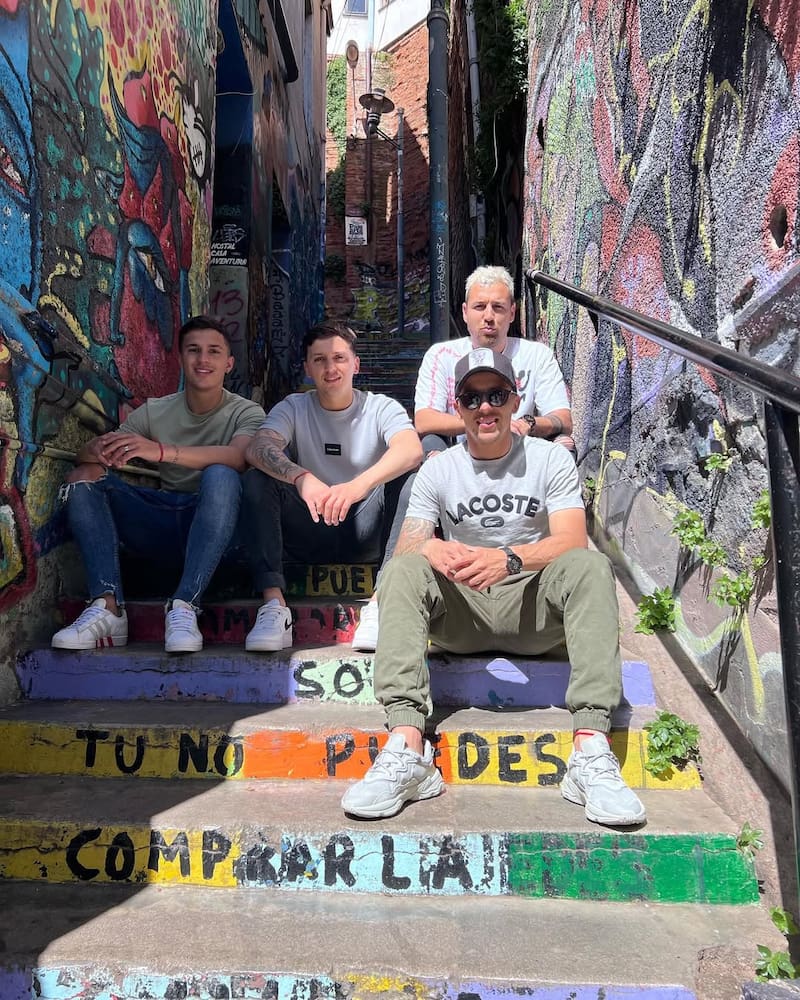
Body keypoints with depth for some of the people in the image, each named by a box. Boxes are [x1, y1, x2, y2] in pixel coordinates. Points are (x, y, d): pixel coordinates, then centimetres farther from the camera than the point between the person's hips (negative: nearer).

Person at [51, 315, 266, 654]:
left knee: (220, 475, -33)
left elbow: (240, 456, -25)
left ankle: (184, 606, -35)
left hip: (214, 528, -4)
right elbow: (85, 453, 0)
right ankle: (107, 607, -25)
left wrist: (163, 451, -38)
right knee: (83, 476, -13)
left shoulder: (245, 412, 0)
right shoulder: (154, 411, 10)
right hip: (162, 523, 4)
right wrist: (99, 449, -27)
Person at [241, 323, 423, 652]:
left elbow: (412, 450, -24)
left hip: (366, 535, -1)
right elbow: (257, 448, -19)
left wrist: (360, 484, -44)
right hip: (309, 534, 1)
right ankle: (274, 604, -28)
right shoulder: (293, 408, 3)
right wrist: (302, 477, -41)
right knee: (258, 479, -20)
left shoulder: (382, 408, -1)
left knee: (407, 474, -25)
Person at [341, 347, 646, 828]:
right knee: (402, 571, -26)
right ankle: (407, 747, -39)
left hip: (535, 608, -1)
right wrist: (430, 549, -31)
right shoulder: (437, 470, 6)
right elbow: (405, 548, -5)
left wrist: (509, 558, -33)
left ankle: (591, 751, -38)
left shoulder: (551, 459, 2)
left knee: (590, 565, -29)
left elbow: (572, 541, -13)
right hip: (462, 613, 1)